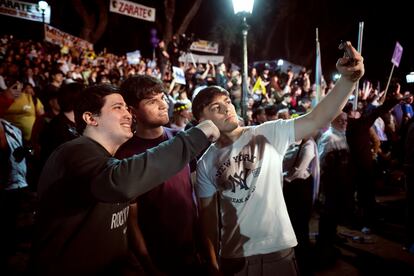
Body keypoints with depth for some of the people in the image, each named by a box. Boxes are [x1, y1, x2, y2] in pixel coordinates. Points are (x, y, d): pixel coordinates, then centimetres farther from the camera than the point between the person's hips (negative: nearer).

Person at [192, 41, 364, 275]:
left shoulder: (268, 134, -7)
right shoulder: (206, 162, -1)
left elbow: (317, 120, -18)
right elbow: (208, 213, 3)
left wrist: (349, 79, -31)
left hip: (278, 250, -1)